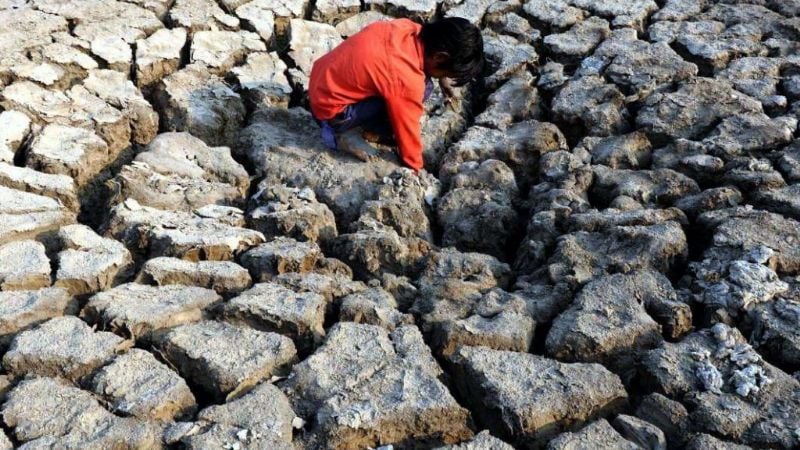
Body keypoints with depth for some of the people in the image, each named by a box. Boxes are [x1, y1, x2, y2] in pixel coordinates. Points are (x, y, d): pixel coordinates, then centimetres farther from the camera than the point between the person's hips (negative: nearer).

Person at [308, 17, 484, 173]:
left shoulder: (406, 27, -7)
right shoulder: (407, 80, -27)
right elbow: (408, 129, -14)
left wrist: (441, 76, 15)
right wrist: (417, 169, 1)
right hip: (331, 111, -8)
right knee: (422, 90, -16)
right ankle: (350, 133, -6)